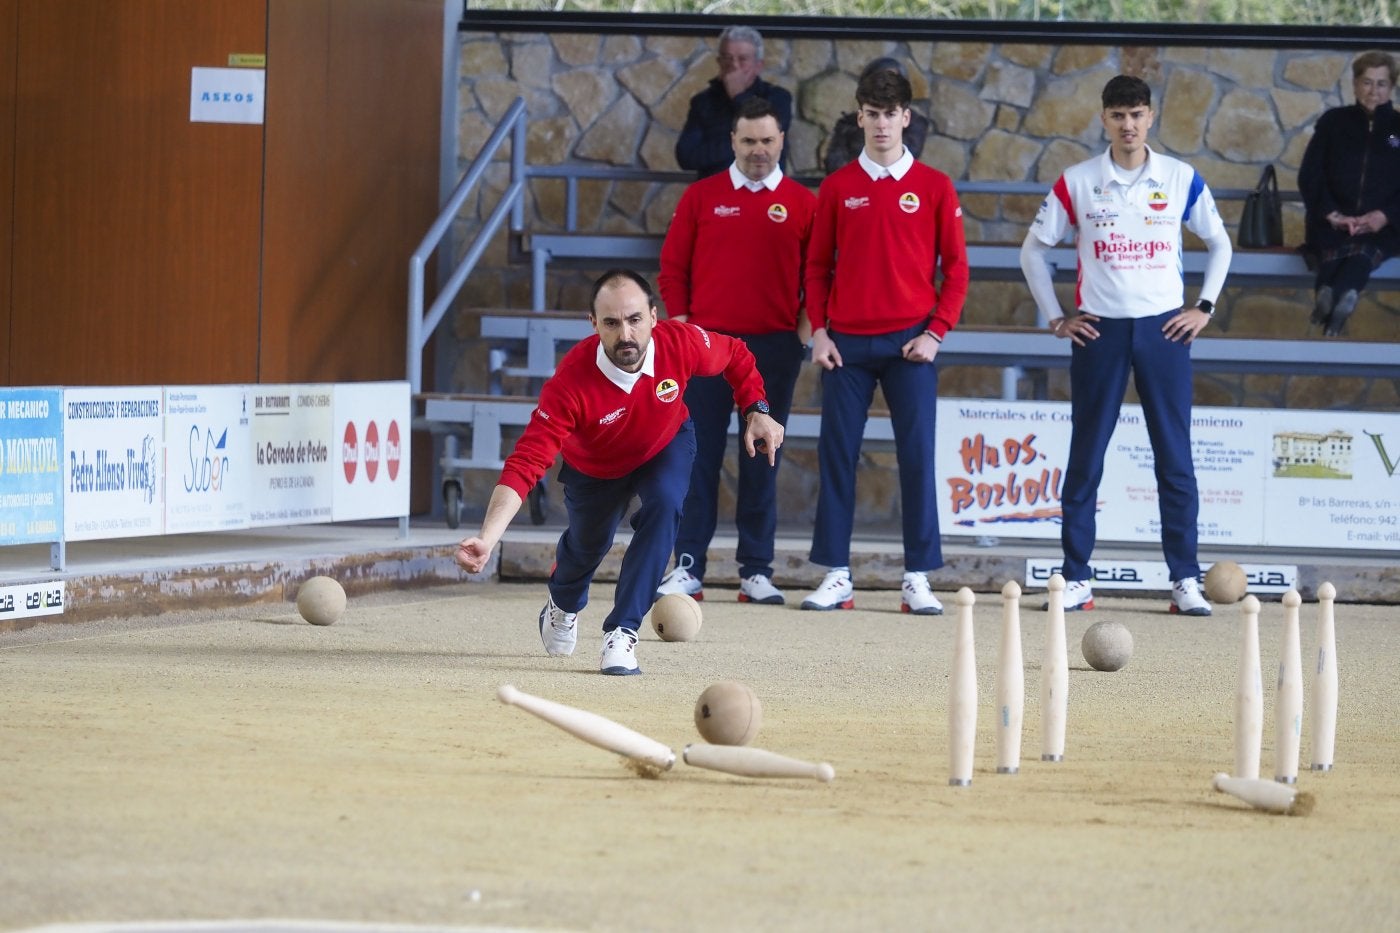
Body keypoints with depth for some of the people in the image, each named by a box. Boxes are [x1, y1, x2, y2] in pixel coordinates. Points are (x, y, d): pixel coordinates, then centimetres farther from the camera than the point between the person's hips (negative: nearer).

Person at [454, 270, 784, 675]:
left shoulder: (681, 344, -36)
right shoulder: (571, 383, -44)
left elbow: (737, 357, -10)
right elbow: (524, 465, -47)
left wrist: (756, 411, -20)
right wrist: (486, 539, -59)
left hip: (666, 446, 1)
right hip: (593, 467, -1)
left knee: (664, 506, -29)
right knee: (588, 544, 19)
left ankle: (621, 633, -21)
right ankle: (563, 605, 58)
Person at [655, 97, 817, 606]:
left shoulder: (802, 204, 6)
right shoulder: (701, 197, 7)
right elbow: (673, 266, 8)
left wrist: (807, 322, -3)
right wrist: (679, 320, -1)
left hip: (775, 348, 0)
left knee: (762, 462, 3)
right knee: (699, 455, -2)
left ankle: (757, 571, 7)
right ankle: (688, 567, 0)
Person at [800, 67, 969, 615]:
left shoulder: (934, 187, 4)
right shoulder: (837, 188, 7)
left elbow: (955, 267, 5)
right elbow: (817, 266, 10)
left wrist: (937, 332, -5)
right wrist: (818, 330, 0)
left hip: (909, 343, -1)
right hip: (847, 343, 1)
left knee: (917, 457, -3)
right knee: (836, 455, 0)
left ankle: (918, 579, 1)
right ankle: (836, 576, 5)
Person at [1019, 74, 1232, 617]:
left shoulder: (1181, 180, 3)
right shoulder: (1077, 183, 0)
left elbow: (1219, 243, 15)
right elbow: (1034, 248, 9)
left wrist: (1205, 307, 6)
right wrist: (1054, 318, 4)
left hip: (1164, 328, 0)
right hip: (1100, 329, 0)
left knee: (1175, 458, -1)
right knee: (1086, 457, 1)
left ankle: (1185, 580, 3)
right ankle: (1076, 577, 6)